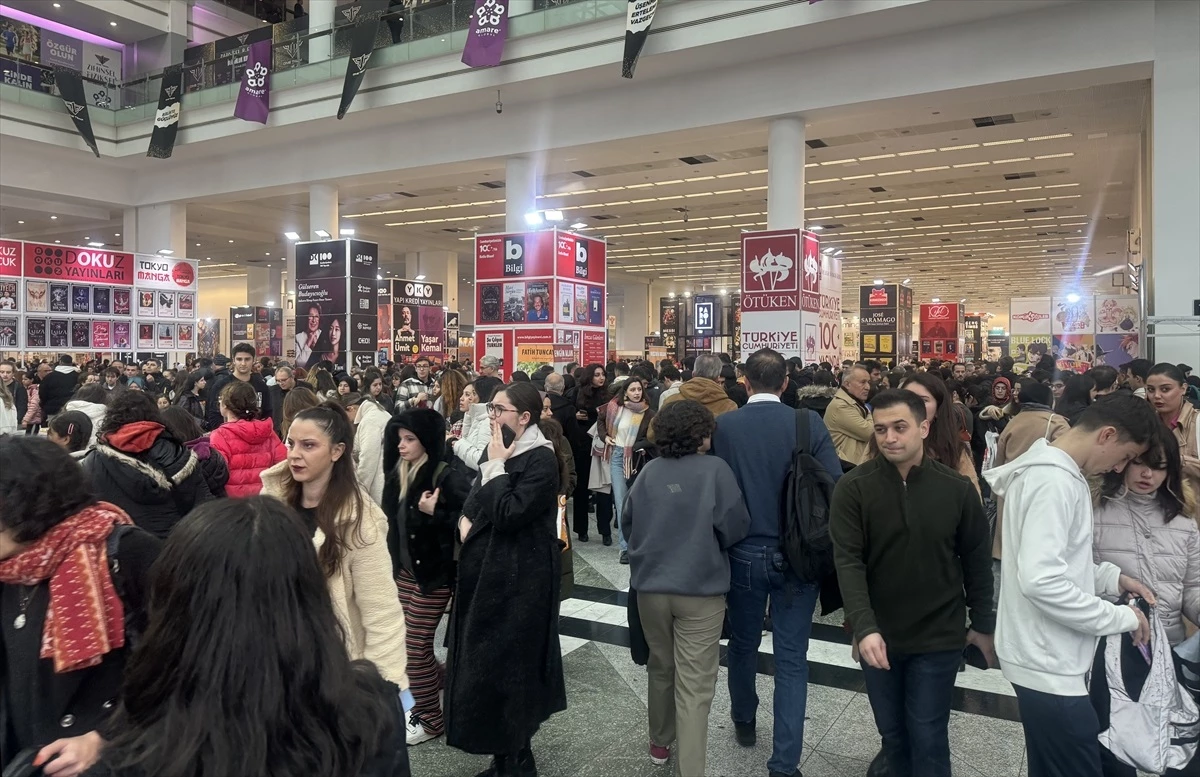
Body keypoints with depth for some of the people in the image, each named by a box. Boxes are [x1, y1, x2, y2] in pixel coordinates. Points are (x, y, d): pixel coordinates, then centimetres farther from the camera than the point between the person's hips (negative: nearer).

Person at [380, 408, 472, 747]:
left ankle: (430, 718, 18)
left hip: (434, 573, -7)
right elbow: (393, 521, 14)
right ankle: (442, 681, 38)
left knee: (415, 645, -1)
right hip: (405, 570, 7)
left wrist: (434, 512, -26)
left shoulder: (447, 477, -17)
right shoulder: (399, 475, 4)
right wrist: (393, 563, 12)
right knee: (402, 641, 13)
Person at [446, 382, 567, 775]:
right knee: (486, 662, 16)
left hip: (517, 579, -9)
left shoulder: (541, 459, -17)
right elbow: (475, 497, 17)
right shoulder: (500, 450, 10)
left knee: (506, 665, 1)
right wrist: (465, 518, -3)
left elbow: (508, 514, -25)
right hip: (487, 571, 9)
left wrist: (496, 466, -18)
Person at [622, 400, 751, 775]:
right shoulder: (715, 469, -11)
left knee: (660, 668, 22)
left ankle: (660, 743, 39)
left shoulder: (649, 472, -2)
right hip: (700, 589, -4)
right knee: (694, 686, 2)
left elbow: (627, 525, 7)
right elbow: (735, 528, -12)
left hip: (650, 585, 4)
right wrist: (708, 543, 8)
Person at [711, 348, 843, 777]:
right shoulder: (809, 423, -10)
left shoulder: (723, 425, -9)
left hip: (743, 553, 1)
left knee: (742, 643, 22)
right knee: (792, 658, 7)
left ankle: (744, 722, 44)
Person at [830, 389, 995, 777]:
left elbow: (977, 561, 2)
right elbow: (848, 561, -16)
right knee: (892, 732, 17)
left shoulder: (958, 488, -8)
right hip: (878, 635, 1)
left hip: (938, 636, 0)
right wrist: (864, 627, -26)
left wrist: (984, 625, 9)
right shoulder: (853, 487, -12)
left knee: (928, 737, 7)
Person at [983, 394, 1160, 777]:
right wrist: (1120, 617, -18)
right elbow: (1040, 579, -30)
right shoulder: (1055, 482, -22)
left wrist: (1112, 578, 6)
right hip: (1048, 665, -10)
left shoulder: (1057, 472, 10)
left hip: (1049, 658, 10)